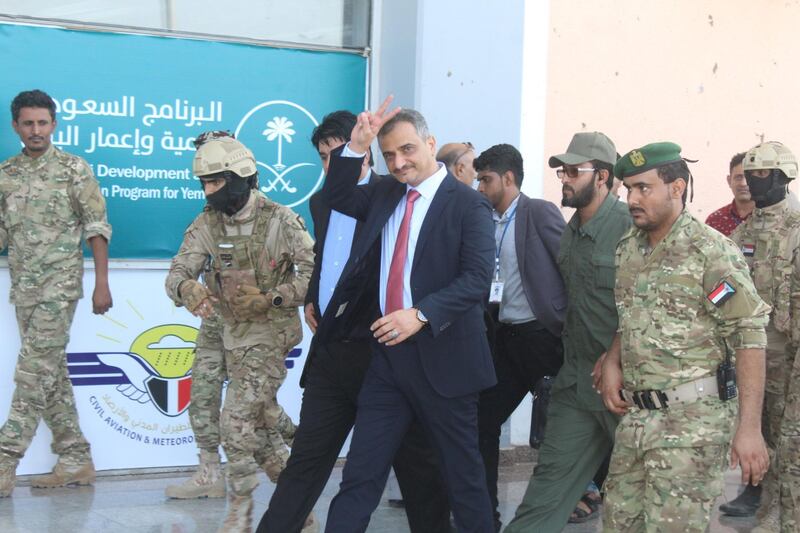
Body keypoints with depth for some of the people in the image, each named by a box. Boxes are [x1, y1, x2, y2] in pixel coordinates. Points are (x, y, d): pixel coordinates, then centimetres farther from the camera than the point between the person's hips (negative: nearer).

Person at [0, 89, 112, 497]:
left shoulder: (74, 170, -3)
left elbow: (97, 229, -4)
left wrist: (102, 284, -9)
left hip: (59, 284, -6)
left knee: (35, 372, -10)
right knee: (51, 374, 9)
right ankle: (76, 459, 17)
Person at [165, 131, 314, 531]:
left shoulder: (280, 221, -14)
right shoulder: (206, 225, 0)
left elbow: (314, 273, -16)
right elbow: (178, 272, -5)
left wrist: (271, 298, -27)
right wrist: (187, 289, -28)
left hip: (270, 332, -6)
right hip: (232, 333, 6)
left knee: (237, 420, -12)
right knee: (260, 421, 12)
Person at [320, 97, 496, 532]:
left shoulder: (468, 204, -8)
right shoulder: (385, 193, 11)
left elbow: (477, 278, -17)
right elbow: (338, 197, 19)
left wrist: (421, 315, -29)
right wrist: (357, 146, 3)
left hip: (442, 355, -5)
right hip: (388, 352, 5)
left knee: (464, 475, 7)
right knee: (360, 474, 4)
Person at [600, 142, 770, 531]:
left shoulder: (712, 253, -14)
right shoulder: (628, 249, 10)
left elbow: (749, 337, -16)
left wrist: (749, 427, -21)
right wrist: (612, 362, 4)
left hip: (690, 419, -7)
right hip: (635, 413, 8)